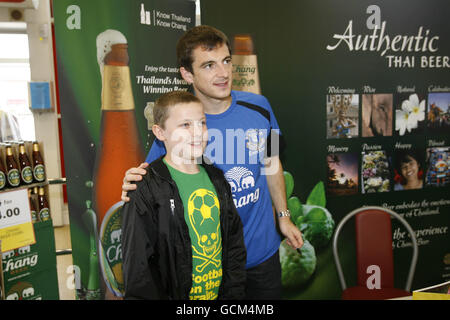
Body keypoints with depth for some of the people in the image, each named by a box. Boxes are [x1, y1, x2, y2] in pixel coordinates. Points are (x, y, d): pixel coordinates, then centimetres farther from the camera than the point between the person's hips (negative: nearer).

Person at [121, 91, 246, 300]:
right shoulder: (145, 190, -17)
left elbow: (235, 245, 6)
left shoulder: (216, 179, 2)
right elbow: (137, 268, -15)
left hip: (219, 294, 5)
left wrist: (233, 294, 2)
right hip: (174, 293, -5)